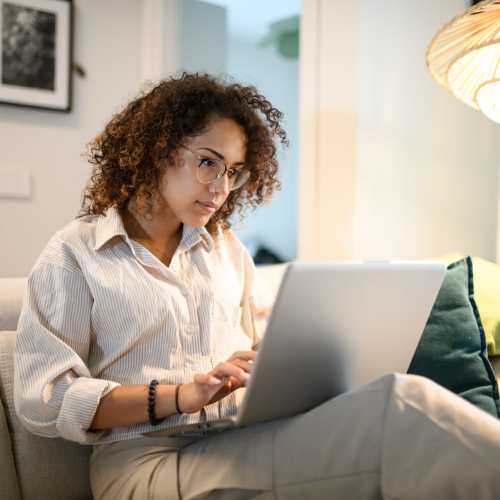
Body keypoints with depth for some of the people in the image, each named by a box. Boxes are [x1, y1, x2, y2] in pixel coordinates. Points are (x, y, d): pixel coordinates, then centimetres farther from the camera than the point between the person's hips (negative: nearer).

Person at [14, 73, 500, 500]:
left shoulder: (228, 250, 20)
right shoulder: (75, 253, 5)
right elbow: (42, 400, -4)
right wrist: (180, 396, -16)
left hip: (248, 442, 5)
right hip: (147, 459, -5)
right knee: (404, 405, -31)